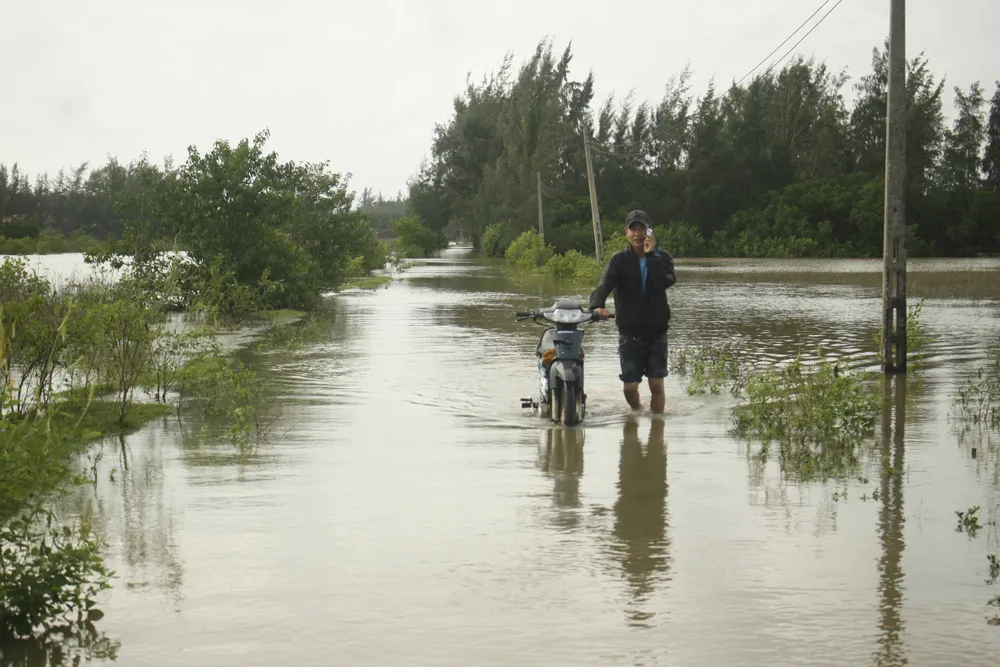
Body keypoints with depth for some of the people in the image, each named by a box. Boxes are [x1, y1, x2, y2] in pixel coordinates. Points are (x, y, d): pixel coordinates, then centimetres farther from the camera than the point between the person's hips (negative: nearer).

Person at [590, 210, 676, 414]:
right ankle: (636, 414, 32)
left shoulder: (662, 257, 2)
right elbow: (605, 284, -19)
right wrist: (597, 305, -39)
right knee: (630, 386, 2)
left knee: (657, 384, -2)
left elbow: (666, 282, -18)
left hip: (657, 332, 0)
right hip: (630, 333, 0)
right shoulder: (619, 260, -1)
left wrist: (650, 255, -17)